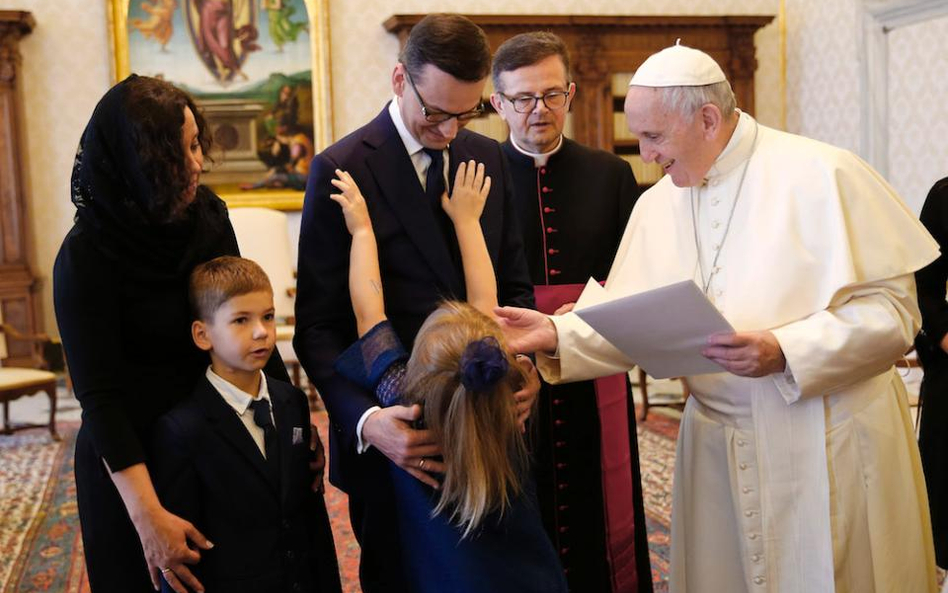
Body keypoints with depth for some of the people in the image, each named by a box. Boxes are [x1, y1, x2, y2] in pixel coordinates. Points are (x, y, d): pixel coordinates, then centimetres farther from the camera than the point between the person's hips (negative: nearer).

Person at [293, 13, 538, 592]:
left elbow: (515, 286, 11)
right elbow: (318, 327, -11)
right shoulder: (341, 170, -10)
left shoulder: (489, 158, 6)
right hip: (395, 435, -4)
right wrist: (366, 420, -25)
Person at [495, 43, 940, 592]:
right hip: (716, 445, 5)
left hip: (826, 443, -4)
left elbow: (893, 309, -13)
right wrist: (558, 333, -13)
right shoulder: (656, 204, 5)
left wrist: (783, 353, -25)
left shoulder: (822, 175, -12)